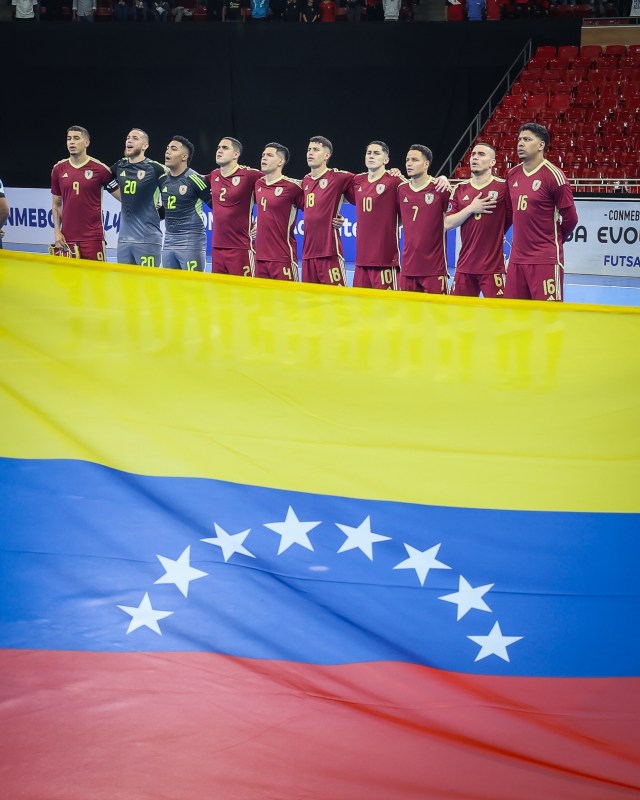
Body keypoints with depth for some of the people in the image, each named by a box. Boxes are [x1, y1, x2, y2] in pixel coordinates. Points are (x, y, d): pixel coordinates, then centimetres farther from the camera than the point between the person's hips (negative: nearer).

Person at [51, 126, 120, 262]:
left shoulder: (100, 169, -3)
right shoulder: (59, 169, 8)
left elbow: (122, 196, 1)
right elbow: (56, 204, 15)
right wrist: (57, 231, 5)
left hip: (93, 238, -3)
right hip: (67, 238, 3)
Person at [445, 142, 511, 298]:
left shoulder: (503, 187, -5)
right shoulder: (460, 189, 9)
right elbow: (447, 224, 3)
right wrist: (471, 208, -7)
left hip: (493, 267, -5)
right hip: (464, 266, 5)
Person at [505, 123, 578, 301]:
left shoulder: (553, 175, -10)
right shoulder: (512, 175, 11)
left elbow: (570, 217, -4)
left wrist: (555, 240, 8)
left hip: (545, 260, -7)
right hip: (517, 258, 7)